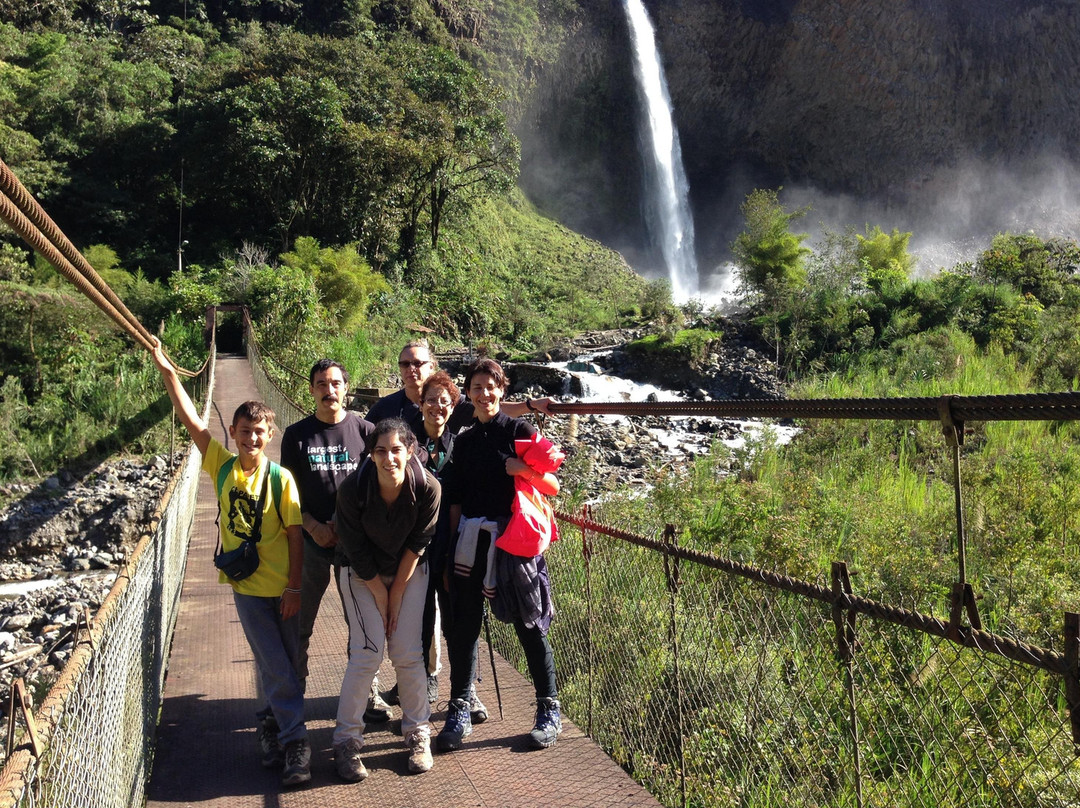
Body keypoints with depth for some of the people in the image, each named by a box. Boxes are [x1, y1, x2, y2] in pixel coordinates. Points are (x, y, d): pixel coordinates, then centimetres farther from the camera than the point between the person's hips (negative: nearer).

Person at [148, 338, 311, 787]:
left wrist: (294, 586, -10)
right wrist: (166, 370, -11)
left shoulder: (282, 478, -11)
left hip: (284, 586, -2)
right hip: (247, 585, 2)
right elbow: (191, 421, -6)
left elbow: (295, 536, -9)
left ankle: (286, 732, 22)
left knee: (289, 665, 8)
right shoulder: (222, 466, -2)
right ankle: (294, 741, 11)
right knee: (274, 666, 3)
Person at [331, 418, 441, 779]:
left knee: (408, 653, -3)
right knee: (368, 651, -10)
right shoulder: (352, 488, -25)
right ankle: (346, 740, 5)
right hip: (362, 573, -1)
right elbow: (357, 550, -16)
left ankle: (418, 733, 15)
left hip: (409, 571, 1)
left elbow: (418, 544, -12)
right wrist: (381, 597, -11)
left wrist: (397, 593, -9)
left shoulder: (428, 488, -23)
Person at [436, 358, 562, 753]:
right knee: (464, 627, 5)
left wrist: (524, 469, -23)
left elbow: (552, 486, -4)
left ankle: (549, 712, 17)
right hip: (470, 542, 4)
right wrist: (449, 553, 10)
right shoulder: (464, 441, 12)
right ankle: (459, 713, 17)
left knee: (530, 625, 3)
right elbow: (456, 501, 13)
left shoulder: (520, 431, -1)